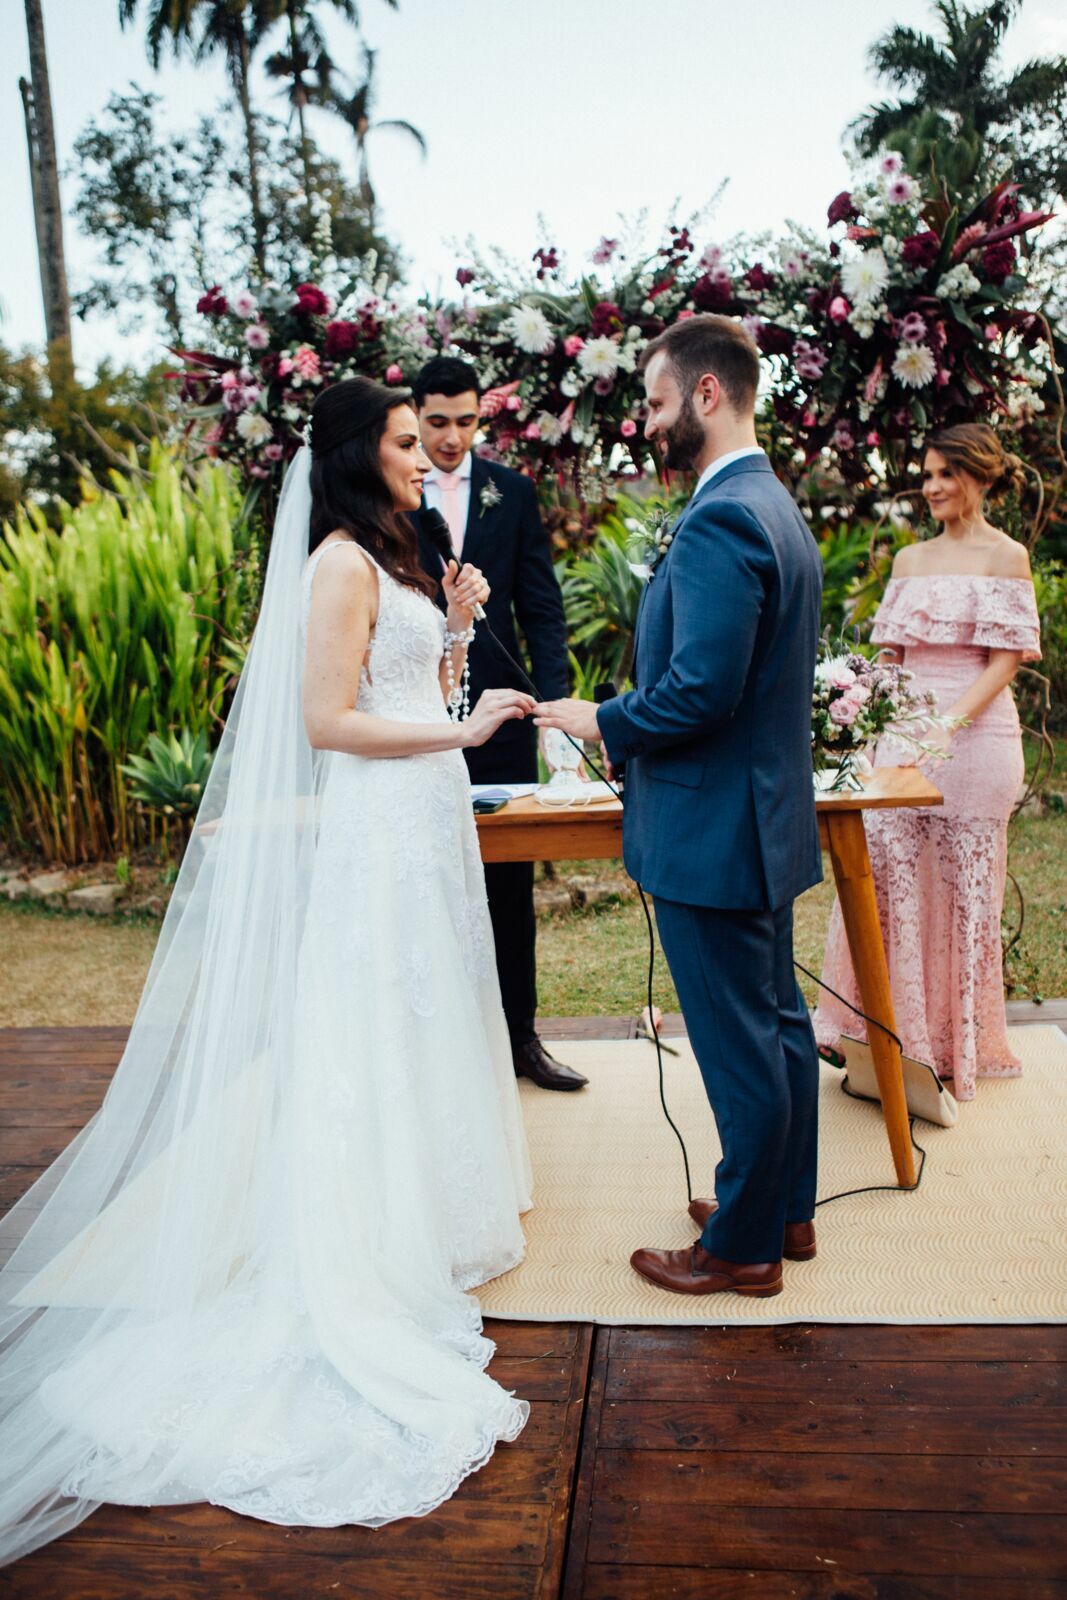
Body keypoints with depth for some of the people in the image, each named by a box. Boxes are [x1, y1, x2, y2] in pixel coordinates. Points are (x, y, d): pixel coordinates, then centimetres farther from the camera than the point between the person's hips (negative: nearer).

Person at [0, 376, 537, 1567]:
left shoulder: (389, 559, 17)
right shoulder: (340, 561, -13)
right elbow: (327, 721, -20)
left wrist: (456, 630, 5)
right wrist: (461, 730, -22)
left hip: (424, 827, 9)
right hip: (377, 831, -9)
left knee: (425, 1021, 17)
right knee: (372, 1033, -1)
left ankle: (425, 1210, 33)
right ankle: (367, 1259, 12)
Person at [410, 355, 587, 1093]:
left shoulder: (513, 492, 6)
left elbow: (541, 607, 5)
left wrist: (555, 701, -5)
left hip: (498, 714, 2)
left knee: (510, 883, 9)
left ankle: (519, 1036, 22)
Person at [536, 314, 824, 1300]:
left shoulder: (721, 519, -20)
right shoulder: (778, 509, 13)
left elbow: (700, 690, -27)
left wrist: (603, 722, -10)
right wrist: (631, 727, 16)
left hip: (712, 833, -11)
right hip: (767, 819, 11)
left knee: (739, 1050, 3)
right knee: (779, 1024, 19)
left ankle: (743, 1248, 21)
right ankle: (787, 1210, 36)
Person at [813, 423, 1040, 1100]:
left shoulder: (1005, 555, -1)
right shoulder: (910, 559, 15)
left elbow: (1006, 659, -7)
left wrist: (948, 724, -19)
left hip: (976, 735, -5)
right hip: (902, 735, 5)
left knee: (964, 886, 3)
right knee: (881, 874, -1)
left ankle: (959, 1039, 18)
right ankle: (882, 1029, 11)